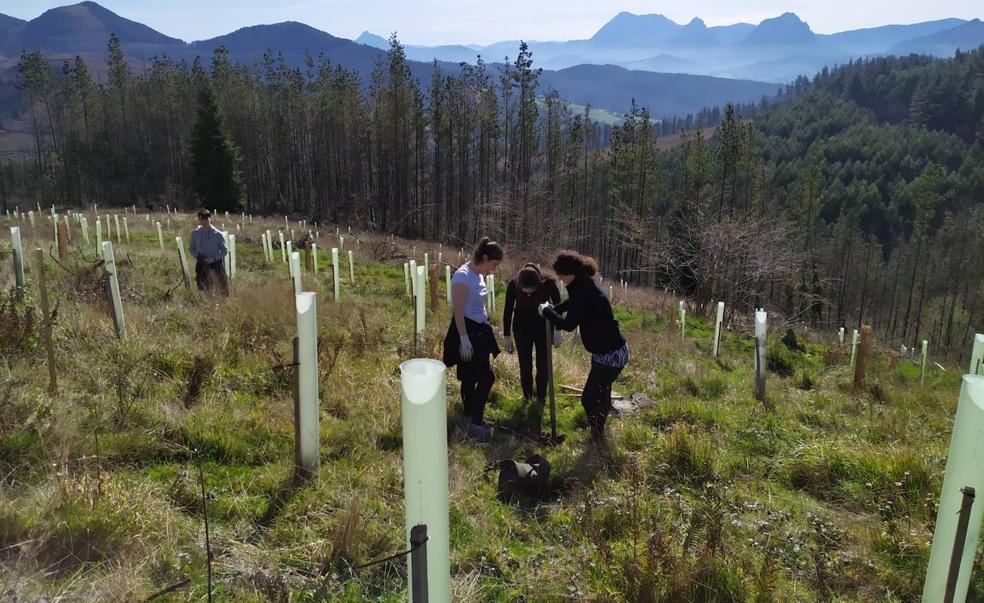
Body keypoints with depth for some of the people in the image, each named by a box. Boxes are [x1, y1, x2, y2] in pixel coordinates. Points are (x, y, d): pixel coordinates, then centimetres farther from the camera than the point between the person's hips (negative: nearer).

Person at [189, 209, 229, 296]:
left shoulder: (218, 234, -8)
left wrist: (213, 258, -17)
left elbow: (224, 251, -1)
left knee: (223, 291, 4)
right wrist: (197, 256, -10)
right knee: (203, 290, 8)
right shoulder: (195, 233, 1)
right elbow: (192, 249, 12)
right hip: (201, 265, 2)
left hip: (215, 265, -2)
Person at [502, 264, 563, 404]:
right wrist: (507, 336, -6)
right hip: (522, 329, 0)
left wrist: (558, 330, -19)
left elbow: (558, 306, -11)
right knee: (525, 365, 1)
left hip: (543, 327, 0)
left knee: (544, 365, 3)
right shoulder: (513, 285, -25)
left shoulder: (548, 283, -27)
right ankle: (527, 398, 17)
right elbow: (507, 311, -11)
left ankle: (541, 398, 21)